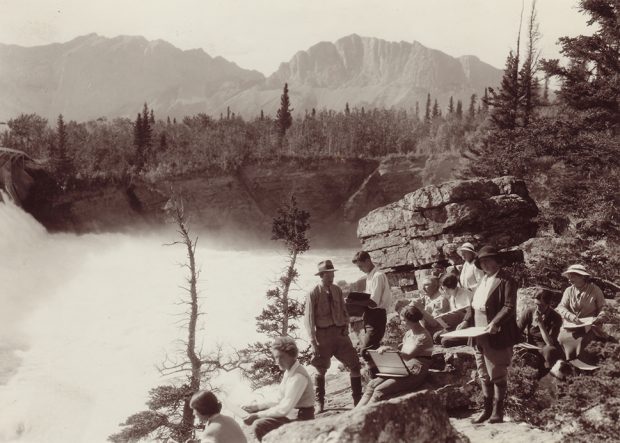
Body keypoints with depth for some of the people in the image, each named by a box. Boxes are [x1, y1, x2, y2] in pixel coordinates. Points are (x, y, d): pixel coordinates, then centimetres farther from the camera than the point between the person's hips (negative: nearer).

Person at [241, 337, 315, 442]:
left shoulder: (298, 377, -22)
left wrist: (258, 415, -19)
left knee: (259, 426, -22)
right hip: (291, 413, 10)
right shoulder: (289, 371, 6)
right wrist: (258, 407, 2)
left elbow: (284, 409, -26)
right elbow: (283, 403, 9)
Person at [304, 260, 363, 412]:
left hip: (340, 332, 4)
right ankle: (320, 403, 24)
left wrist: (346, 329, 4)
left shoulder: (337, 290, 8)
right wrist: (313, 342, -10)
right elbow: (308, 319, -6)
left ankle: (358, 400, 13)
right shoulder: (313, 293, -6)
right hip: (323, 334, -4)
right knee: (321, 370, 7)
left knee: (355, 366, -1)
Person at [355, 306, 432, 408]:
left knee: (380, 391, -24)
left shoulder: (423, 337, -12)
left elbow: (408, 356, -22)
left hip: (415, 374, -8)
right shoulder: (409, 333, 15)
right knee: (371, 385, -12)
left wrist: (389, 349, -26)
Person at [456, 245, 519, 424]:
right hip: (480, 336, 8)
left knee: (497, 375, 1)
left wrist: (494, 323, -26)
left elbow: (509, 307, -16)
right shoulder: (483, 280, 16)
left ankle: (497, 412, 11)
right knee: (484, 375, 14)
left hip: (496, 336, -8)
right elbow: (473, 304, 18)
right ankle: (487, 409, 24)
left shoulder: (505, 280, -8)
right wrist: (466, 321, 5)